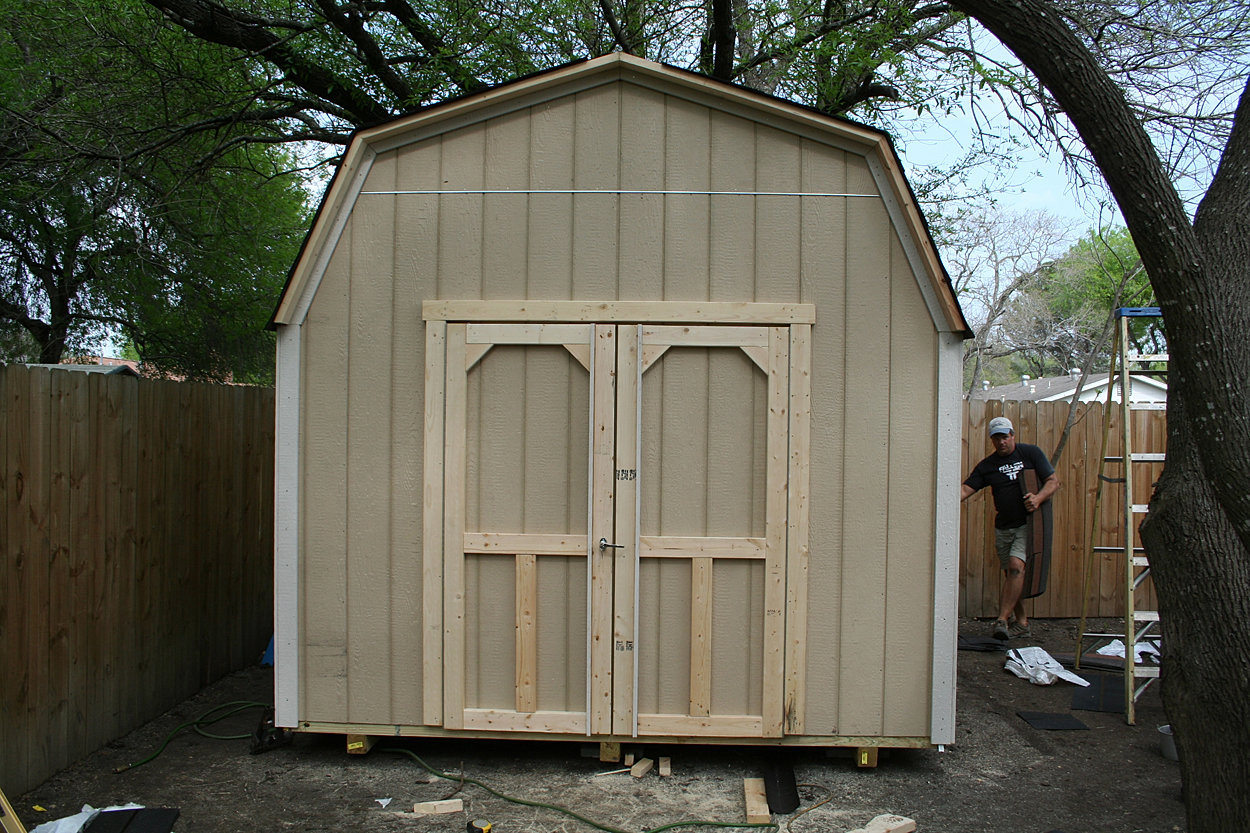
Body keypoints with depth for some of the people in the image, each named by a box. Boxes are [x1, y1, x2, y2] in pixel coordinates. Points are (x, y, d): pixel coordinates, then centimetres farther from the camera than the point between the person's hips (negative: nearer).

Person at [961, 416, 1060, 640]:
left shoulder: (1031, 453, 1)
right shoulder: (987, 465, 6)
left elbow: (1053, 481, 0)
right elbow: (966, 490, 0)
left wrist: (1039, 498, -19)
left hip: (1028, 523, -4)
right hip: (1003, 527, 4)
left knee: (1016, 566, -20)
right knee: (1010, 574, 8)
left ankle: (1002, 619, -21)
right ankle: (1021, 623, 19)